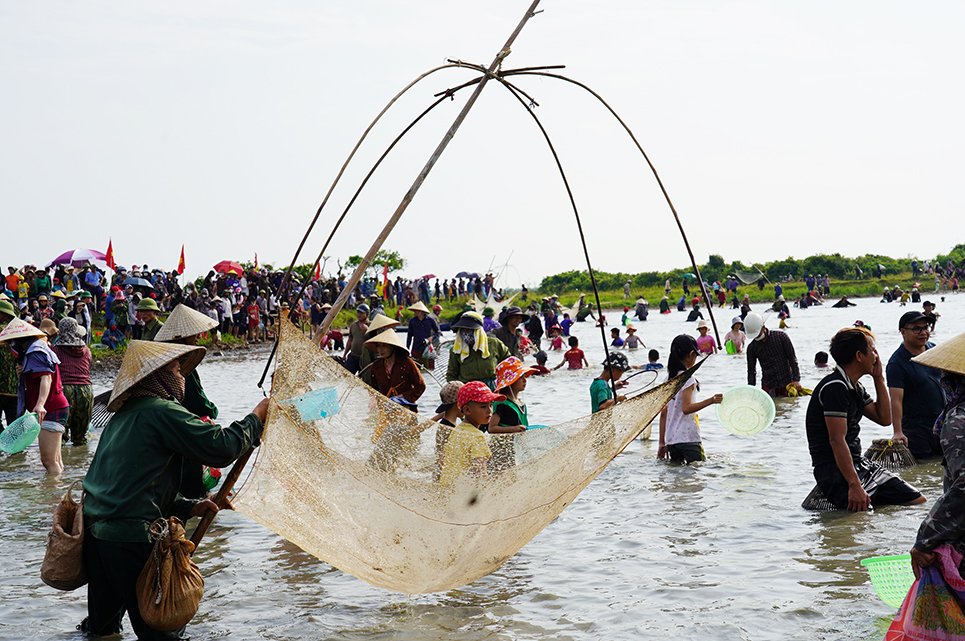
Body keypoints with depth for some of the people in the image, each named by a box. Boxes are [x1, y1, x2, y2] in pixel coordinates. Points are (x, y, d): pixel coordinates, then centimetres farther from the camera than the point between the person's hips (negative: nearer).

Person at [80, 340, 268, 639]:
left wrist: (189, 507, 14)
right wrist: (257, 418, 1)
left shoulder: (123, 416, 20)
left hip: (92, 528, 9)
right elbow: (221, 447, -15)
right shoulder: (161, 412, -9)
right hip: (131, 536, -9)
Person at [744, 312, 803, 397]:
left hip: (786, 382, -2)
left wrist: (796, 380, -5)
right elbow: (751, 370, 8)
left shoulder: (781, 336, -4)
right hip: (768, 386, 2)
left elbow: (792, 359, -1)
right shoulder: (752, 347, 3)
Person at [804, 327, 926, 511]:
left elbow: (884, 418, 21)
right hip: (834, 468, -10)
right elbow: (837, 440, -23)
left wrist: (879, 378, 14)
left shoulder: (856, 388, 15)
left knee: (919, 502, 3)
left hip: (859, 464, 10)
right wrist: (854, 486, -29)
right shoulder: (834, 387, -17)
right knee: (861, 511, -34)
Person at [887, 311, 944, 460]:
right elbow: (896, 400, -22)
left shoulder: (933, 349, 6)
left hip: (942, 422, 7)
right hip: (916, 427, -7)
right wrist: (898, 432, -28)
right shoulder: (897, 363, -16)